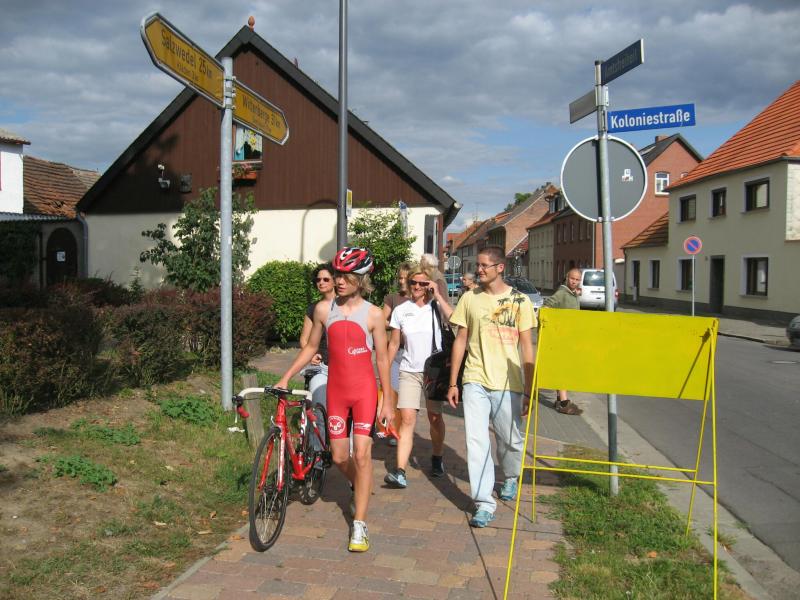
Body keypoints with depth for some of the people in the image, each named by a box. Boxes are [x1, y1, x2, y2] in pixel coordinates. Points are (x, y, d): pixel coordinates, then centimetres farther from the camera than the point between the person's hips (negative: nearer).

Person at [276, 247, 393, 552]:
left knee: (362, 455, -8)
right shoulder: (323, 309, 1)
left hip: (364, 390, -3)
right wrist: (285, 377, 8)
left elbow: (382, 359, -1)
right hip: (336, 391, 3)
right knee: (339, 457, 8)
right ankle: (359, 488, 42)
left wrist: (387, 401, -2)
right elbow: (310, 347, 12)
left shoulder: (373, 314, -5)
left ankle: (359, 525, 2)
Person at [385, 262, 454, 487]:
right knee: (407, 419, -9)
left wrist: (438, 295, -19)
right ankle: (400, 472, -14)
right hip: (409, 371, 1)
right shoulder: (401, 311, 4)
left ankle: (437, 459, 33)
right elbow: (394, 344, 10)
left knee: (434, 417, 9)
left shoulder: (436, 307, -1)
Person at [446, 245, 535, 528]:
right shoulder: (469, 298, 5)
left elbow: (527, 347, 1)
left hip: (508, 383, -1)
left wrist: (529, 391, -2)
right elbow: (461, 340, 9)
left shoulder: (519, 301, -1)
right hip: (475, 381, 1)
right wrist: (453, 383, 6)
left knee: (510, 440, 11)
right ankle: (484, 502, 2)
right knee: (476, 441, -6)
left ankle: (510, 477, 41)